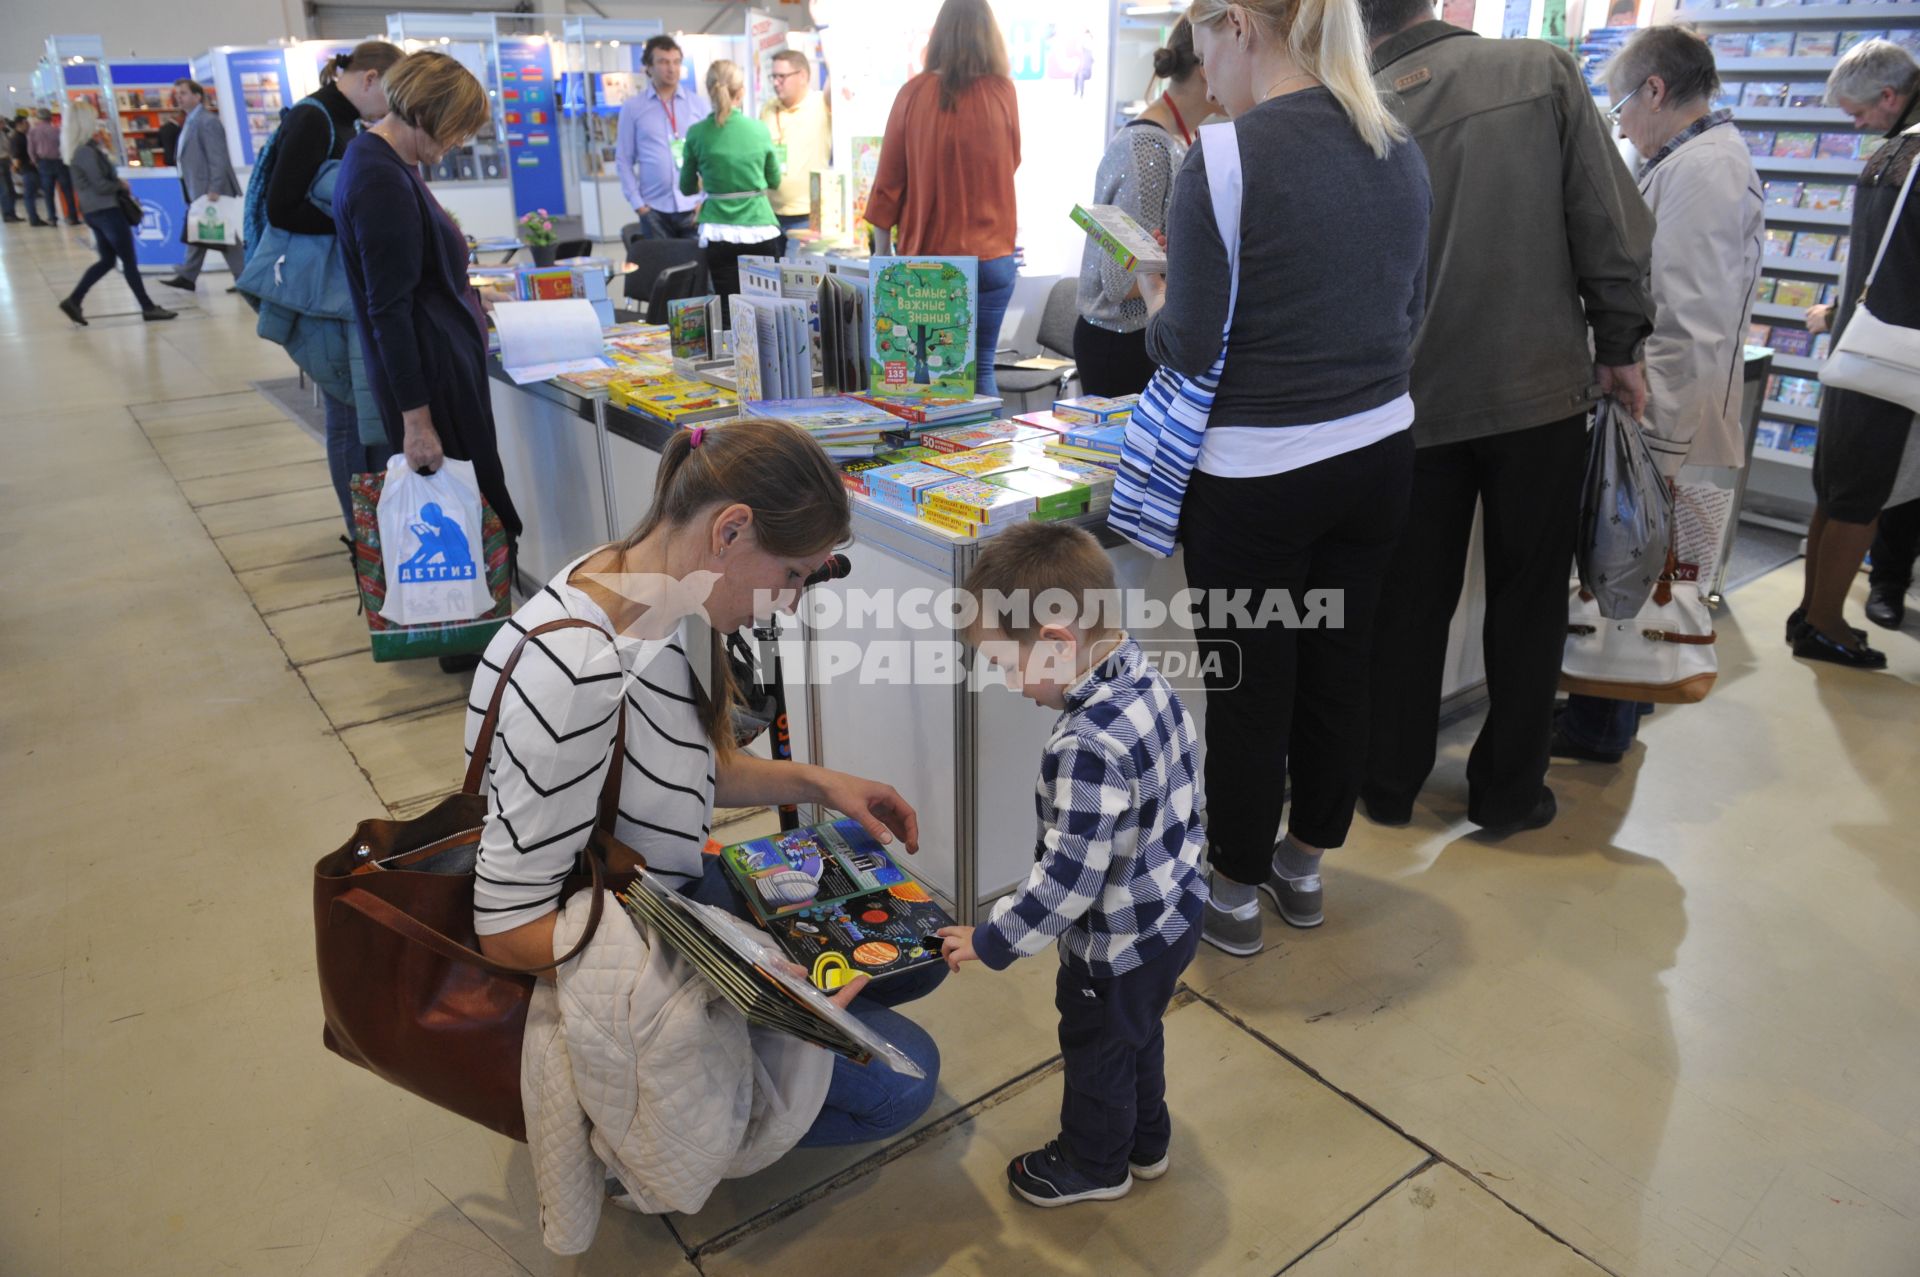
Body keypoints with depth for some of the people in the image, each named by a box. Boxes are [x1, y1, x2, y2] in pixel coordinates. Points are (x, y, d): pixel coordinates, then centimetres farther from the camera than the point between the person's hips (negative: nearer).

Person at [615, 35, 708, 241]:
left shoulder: (698, 103, 6)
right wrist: (636, 203, -3)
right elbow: (624, 160, 5)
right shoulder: (632, 107, 4)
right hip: (654, 209, 0)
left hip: (693, 206, 1)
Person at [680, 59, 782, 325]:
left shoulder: (697, 133, -3)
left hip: (720, 235, 0)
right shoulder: (760, 130, -2)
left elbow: (687, 188, 10)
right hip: (760, 230, 0)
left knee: (730, 314, 3)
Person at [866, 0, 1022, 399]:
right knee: (981, 370, 5)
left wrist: (882, 248, 7)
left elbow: (889, 177, 0)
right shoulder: (1003, 92, -1)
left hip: (926, 256, 0)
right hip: (992, 256, 1)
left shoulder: (914, 93, -3)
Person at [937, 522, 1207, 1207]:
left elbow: (1068, 880, -31)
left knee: (1097, 1049, 19)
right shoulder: (1144, 675, -10)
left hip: (1120, 944, -8)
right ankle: (1147, 1142, 54)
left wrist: (990, 942, -17)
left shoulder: (1089, 747, -38)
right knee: (1140, 1033, 30)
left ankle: (1094, 1164, 45)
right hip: (1172, 907, 9)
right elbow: (1185, 793, 5)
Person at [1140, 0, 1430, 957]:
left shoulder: (1225, 162, -16)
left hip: (1255, 480, -6)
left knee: (1249, 688, 8)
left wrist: (1158, 302, 6)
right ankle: (1305, 864, 37)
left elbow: (1191, 350, -14)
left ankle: (1234, 891, 26)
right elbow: (1407, 312, 13)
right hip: (1378, 454, 7)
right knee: (1338, 670, 17)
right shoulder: (1398, 151, 4)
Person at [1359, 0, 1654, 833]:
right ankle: (1507, 792, 23)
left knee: (1409, 603, 12)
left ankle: (1390, 785, 23)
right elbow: (1610, 227, -6)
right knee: (1528, 603, 12)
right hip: (1540, 389, 0)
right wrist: (1619, 348, 5)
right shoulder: (1541, 70, -4)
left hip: (1417, 404, 1)